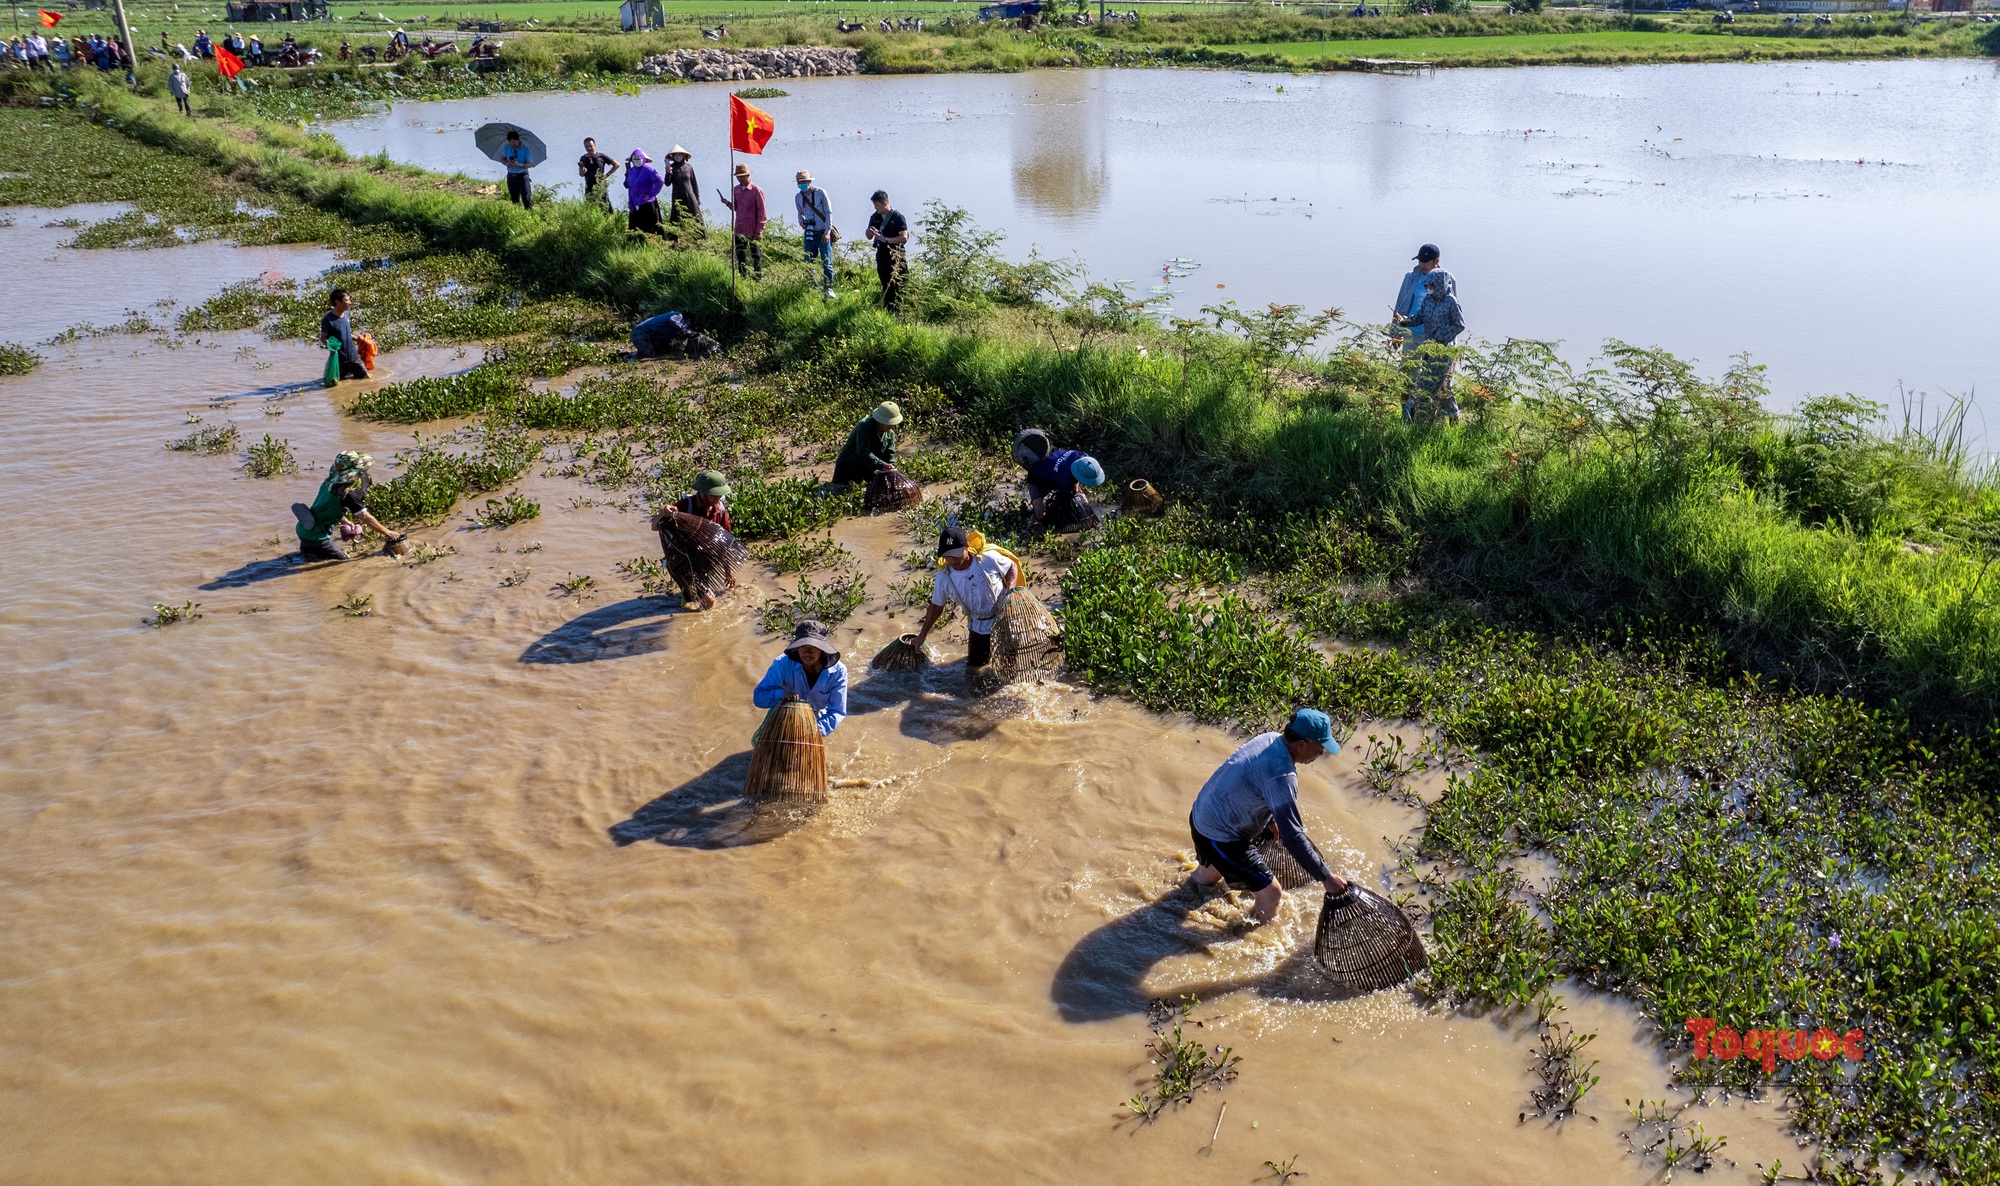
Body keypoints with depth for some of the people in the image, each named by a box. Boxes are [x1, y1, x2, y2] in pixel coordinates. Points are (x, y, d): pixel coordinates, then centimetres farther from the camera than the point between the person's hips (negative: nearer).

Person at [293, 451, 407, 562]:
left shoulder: (329, 483, 3)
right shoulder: (348, 494, -22)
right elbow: (366, 518, -16)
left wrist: (346, 522, 28)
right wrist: (388, 533, -7)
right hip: (316, 537, -8)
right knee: (342, 558, 6)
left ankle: (306, 548, 15)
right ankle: (308, 554, -2)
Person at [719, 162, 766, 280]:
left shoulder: (757, 191, -8)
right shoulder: (735, 190, 8)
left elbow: (761, 212, -8)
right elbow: (735, 208, 15)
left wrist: (759, 231, -12)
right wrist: (727, 203, -7)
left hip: (753, 231, -6)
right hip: (739, 230, 6)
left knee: (756, 257, 2)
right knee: (740, 257, 10)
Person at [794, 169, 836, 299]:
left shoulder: (820, 193, -8)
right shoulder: (798, 197, 5)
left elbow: (829, 212, -6)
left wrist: (827, 232, -11)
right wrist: (801, 221, -4)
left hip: (823, 234, -4)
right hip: (809, 234, 4)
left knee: (827, 263, -6)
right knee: (808, 263, 6)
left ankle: (829, 288, 3)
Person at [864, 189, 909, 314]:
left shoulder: (898, 217, -9)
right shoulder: (874, 217, 9)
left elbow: (904, 238, -16)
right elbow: (869, 236, 19)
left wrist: (886, 239, -21)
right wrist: (870, 232, -4)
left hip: (896, 258, -6)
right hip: (881, 256, 6)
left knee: (897, 288, -5)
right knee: (885, 287, 10)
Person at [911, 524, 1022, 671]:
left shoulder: (988, 558, -24)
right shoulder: (944, 577, -14)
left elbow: (1012, 567, -5)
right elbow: (936, 605, 2)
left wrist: (1010, 590, -24)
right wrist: (923, 634, 7)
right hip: (979, 626, 2)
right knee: (975, 664, 12)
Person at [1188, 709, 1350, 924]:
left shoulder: (1270, 739, -4)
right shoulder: (1281, 774, -32)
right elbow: (1292, 836, -33)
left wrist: (1271, 820, 17)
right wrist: (1326, 877, -28)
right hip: (1219, 839, -9)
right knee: (1272, 892, -2)